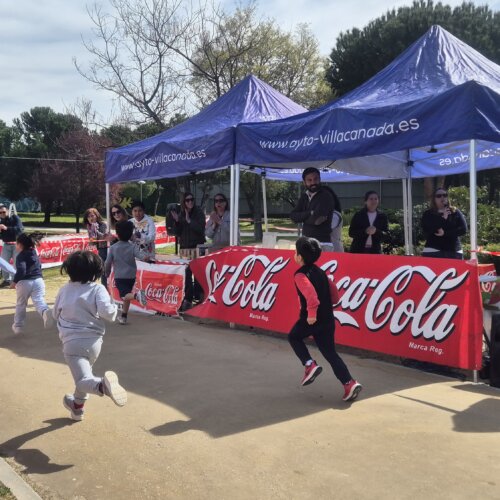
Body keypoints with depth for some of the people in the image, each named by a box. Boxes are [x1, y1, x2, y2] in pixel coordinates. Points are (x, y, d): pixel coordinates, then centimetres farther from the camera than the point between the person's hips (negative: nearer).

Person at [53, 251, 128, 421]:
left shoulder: (64, 290, 4)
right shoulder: (98, 289, -6)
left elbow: (56, 314, 17)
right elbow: (107, 311, -20)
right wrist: (114, 308, 1)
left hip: (72, 341, -1)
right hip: (93, 340, 2)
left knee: (83, 379, -14)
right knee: (84, 373, 28)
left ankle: (103, 385, -48)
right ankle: (77, 406, 47)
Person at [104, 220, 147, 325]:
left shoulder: (113, 248, -4)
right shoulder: (133, 247, -5)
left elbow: (108, 263, 1)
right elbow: (143, 257, -22)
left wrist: (107, 273, 18)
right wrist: (145, 257, 0)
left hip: (119, 277, -3)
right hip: (131, 276, 3)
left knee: (125, 295, -14)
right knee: (127, 295, 20)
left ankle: (137, 295, -47)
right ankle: (123, 317, 28)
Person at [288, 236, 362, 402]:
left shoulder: (300, 275, -12)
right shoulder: (320, 272, 12)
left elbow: (311, 294, -30)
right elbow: (334, 296, 14)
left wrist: (311, 312, -26)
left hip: (311, 319, -7)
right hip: (328, 319, 7)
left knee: (293, 337, 22)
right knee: (330, 353, 11)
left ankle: (310, 365, 6)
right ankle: (349, 383, -2)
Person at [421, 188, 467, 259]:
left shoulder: (455, 212, 11)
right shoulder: (428, 214, 6)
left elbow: (463, 229, 0)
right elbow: (427, 230, -10)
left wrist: (445, 233, -10)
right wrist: (442, 218, -9)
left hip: (454, 252, 3)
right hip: (433, 252, -2)